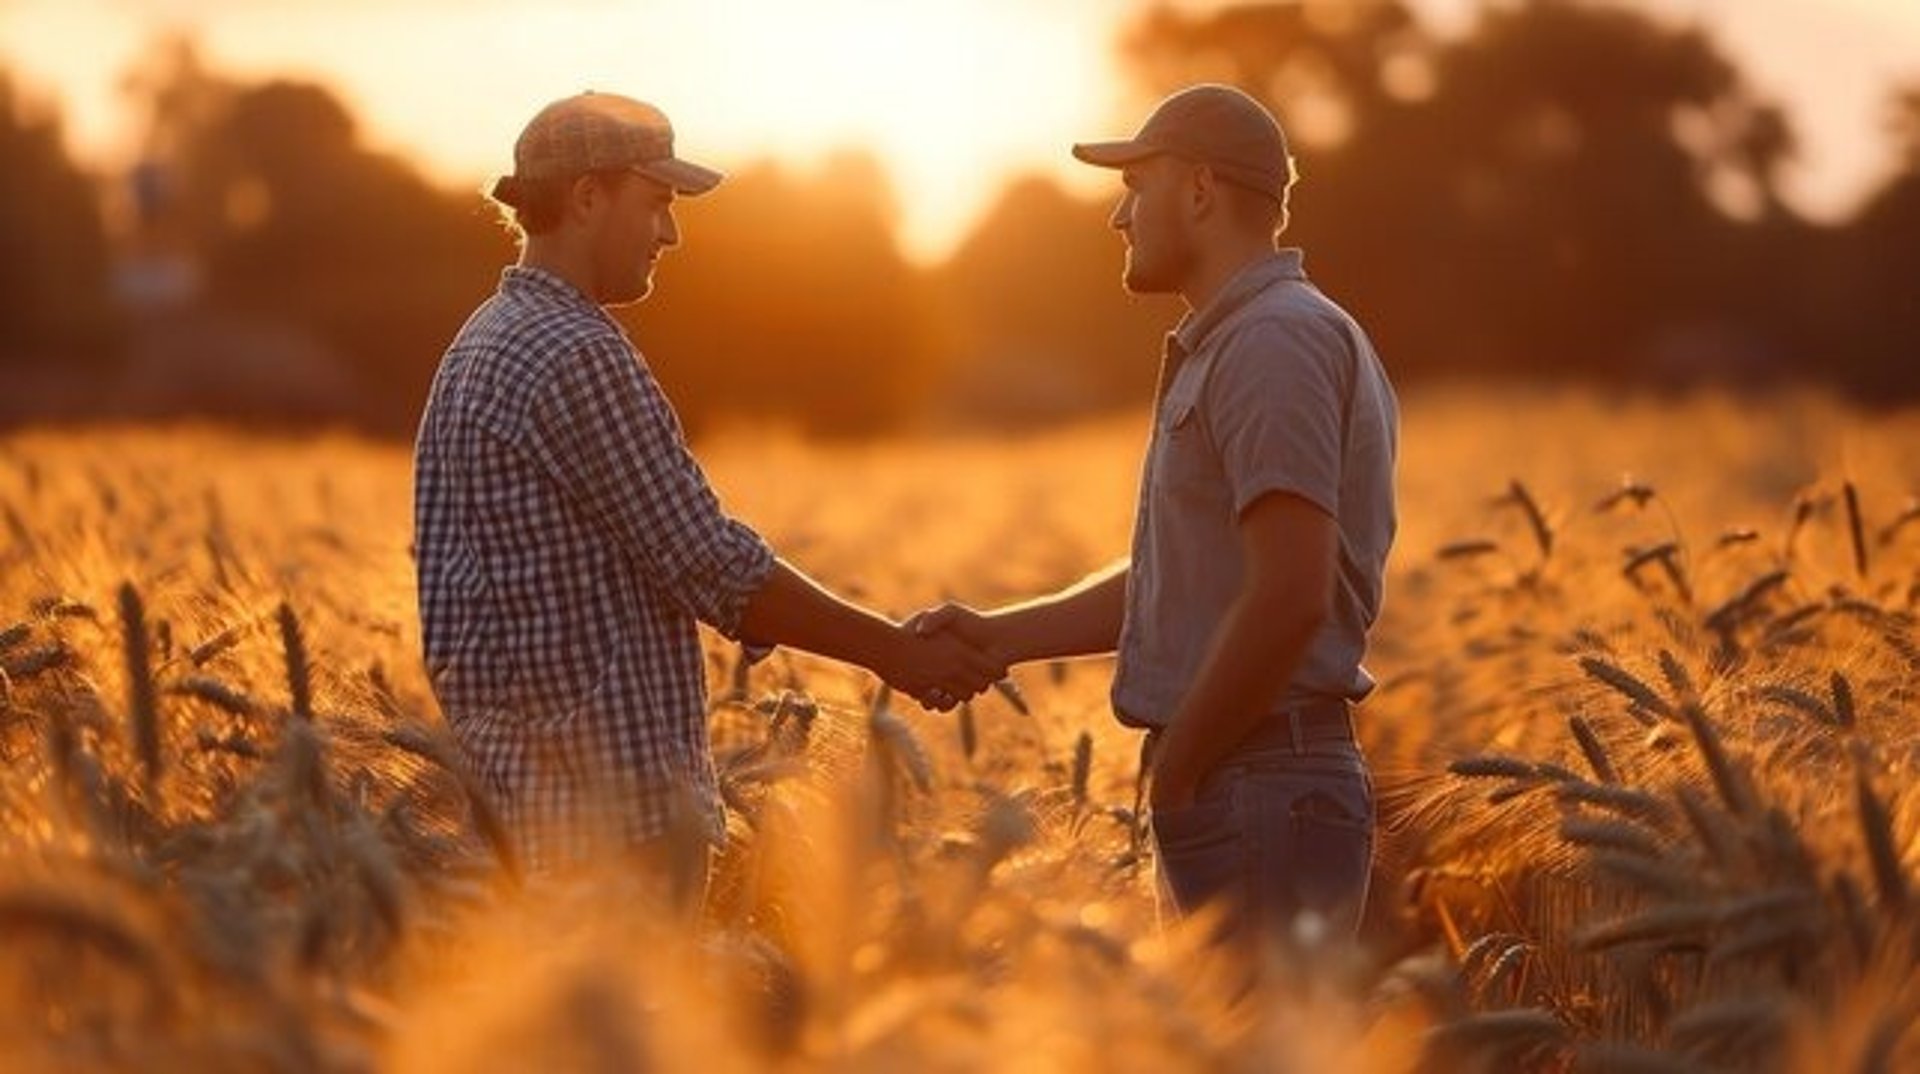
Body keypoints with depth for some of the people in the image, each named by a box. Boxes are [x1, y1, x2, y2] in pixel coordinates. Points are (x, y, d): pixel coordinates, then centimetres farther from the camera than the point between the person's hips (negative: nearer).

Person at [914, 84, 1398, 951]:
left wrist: (1172, 775, -14)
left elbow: (1289, 596, -23)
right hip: (1236, 790, 11)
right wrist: (998, 636, 14)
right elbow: (1175, 582, 22)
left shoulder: (1274, 342, -14)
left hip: (1258, 794, -11)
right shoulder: (1231, 346, 19)